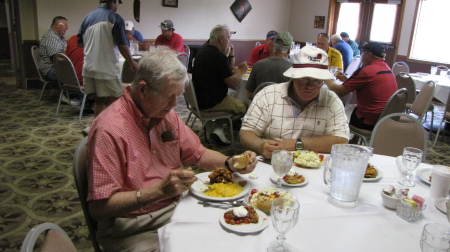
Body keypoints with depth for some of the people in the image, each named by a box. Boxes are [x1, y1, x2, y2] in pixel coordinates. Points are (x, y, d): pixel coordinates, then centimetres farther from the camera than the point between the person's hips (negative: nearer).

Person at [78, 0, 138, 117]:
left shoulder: (88, 17, 10)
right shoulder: (115, 18, -9)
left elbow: (80, 43, 15)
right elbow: (122, 46, -13)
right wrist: (131, 62, 0)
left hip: (89, 67, 7)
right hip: (108, 69, -7)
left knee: (99, 100, 16)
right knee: (112, 102, 2)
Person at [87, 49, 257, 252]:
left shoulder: (167, 114, 4)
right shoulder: (109, 129, -20)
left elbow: (198, 154, 14)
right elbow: (99, 208, -20)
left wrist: (230, 163, -6)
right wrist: (160, 190, -28)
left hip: (177, 208, 6)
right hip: (133, 227, -6)